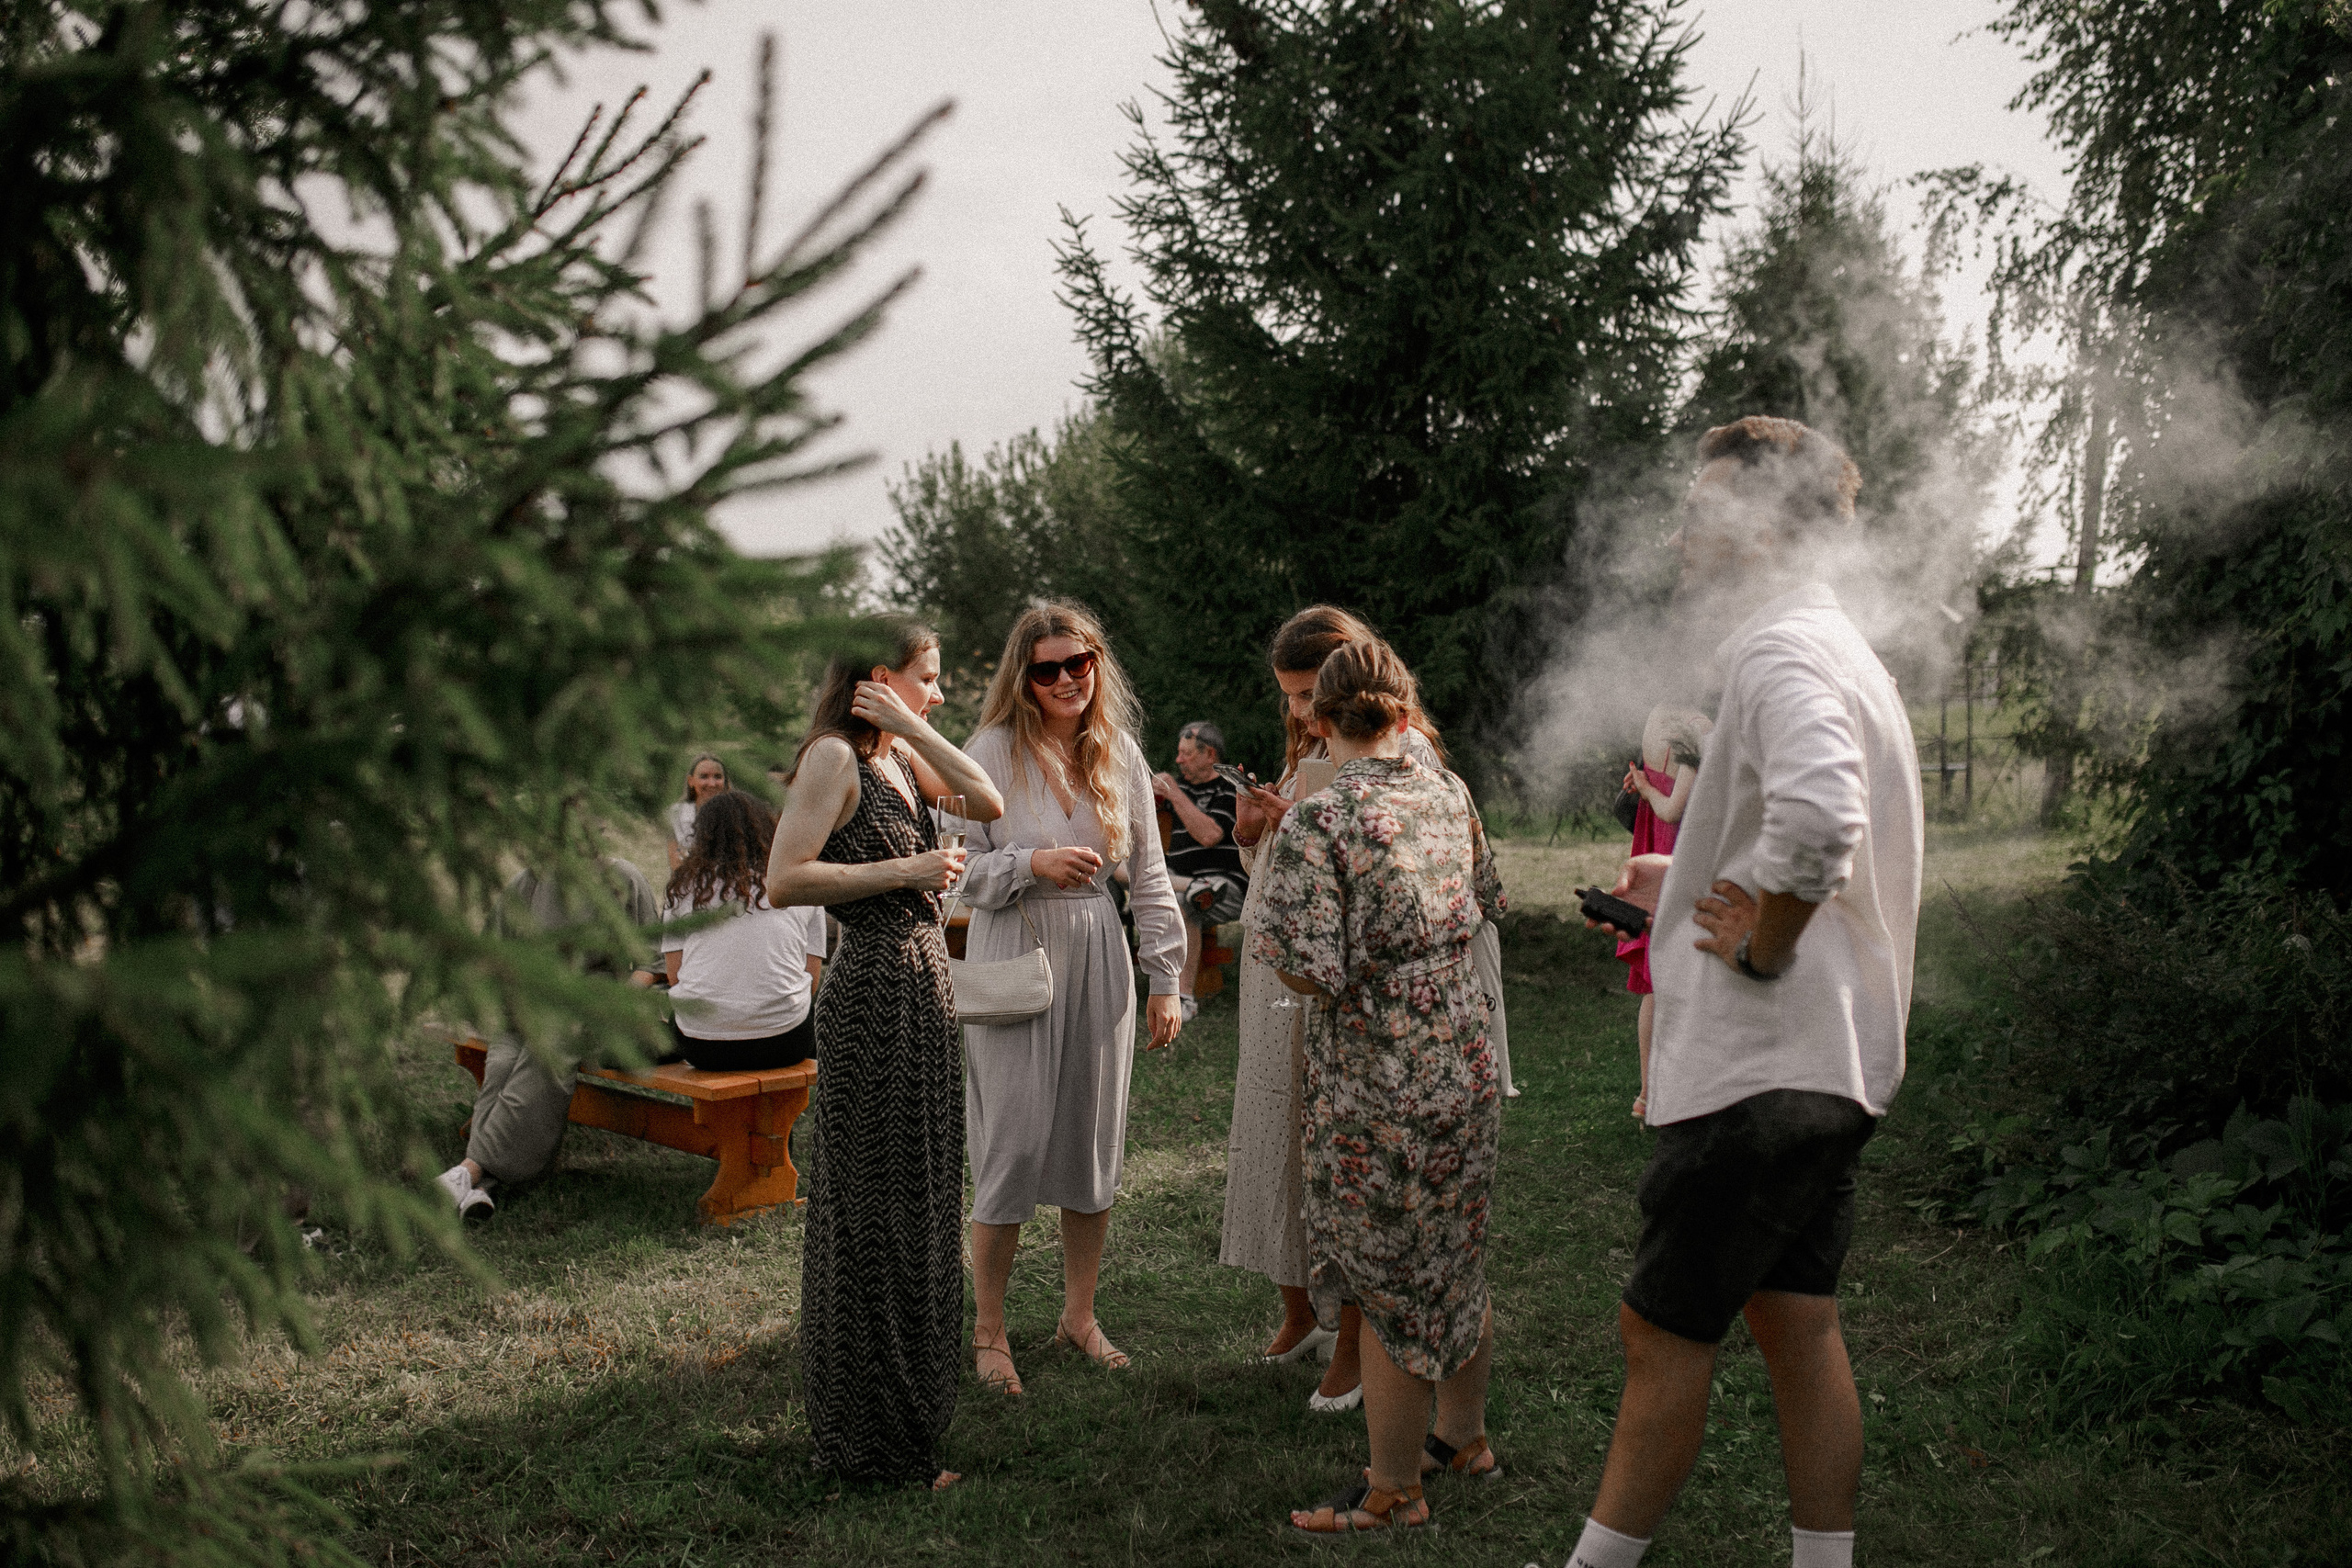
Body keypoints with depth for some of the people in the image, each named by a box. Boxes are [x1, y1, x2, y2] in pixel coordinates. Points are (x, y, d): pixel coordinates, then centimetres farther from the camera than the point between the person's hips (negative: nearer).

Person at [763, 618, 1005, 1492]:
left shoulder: (900, 756, 14)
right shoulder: (834, 756, -12)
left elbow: (987, 802, 1)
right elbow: (784, 882, -19)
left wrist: (912, 727, -4)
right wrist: (903, 872, -18)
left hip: (921, 986, 9)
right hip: (873, 991, -9)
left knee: (917, 1202, 15)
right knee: (874, 1209, 0)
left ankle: (909, 1413, 29)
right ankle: (872, 1442, 12)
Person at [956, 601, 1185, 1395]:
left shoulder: (1120, 753, 6)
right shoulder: (993, 751, -6)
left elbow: (1149, 875, 10)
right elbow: (962, 870, -5)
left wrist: (1164, 979, 8)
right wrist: (1033, 864, -22)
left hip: (1096, 958, 4)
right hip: (1014, 960, -4)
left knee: (1094, 1140, 9)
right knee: (1014, 1142, -1)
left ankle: (1079, 1315, 27)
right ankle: (987, 1329, 15)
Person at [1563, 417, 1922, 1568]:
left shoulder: (1779, 651, -16)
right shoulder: (1841, 651, 17)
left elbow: (1819, 817, -36)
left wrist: (1761, 946, -22)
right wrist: (1690, 882, 18)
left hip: (1757, 1068, -10)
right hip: (1828, 1066, 10)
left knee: (1663, 1331, 0)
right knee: (1797, 1324, 15)